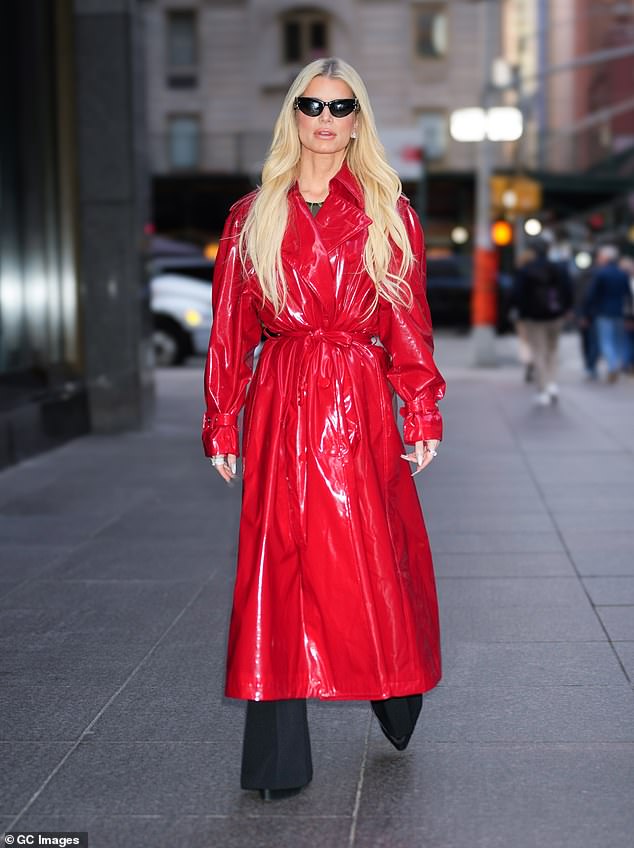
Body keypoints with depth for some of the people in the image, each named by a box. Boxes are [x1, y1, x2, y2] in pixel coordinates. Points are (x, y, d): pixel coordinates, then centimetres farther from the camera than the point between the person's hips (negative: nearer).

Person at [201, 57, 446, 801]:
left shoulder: (389, 214, 7)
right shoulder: (252, 217, 7)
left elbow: (408, 323, 6)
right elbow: (231, 329, 6)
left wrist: (422, 415, 1)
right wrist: (222, 424, 3)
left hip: (361, 406, 0)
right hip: (282, 407, 0)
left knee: (375, 558, 4)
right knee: (282, 564, -1)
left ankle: (396, 709, 32)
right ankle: (278, 759, 6)